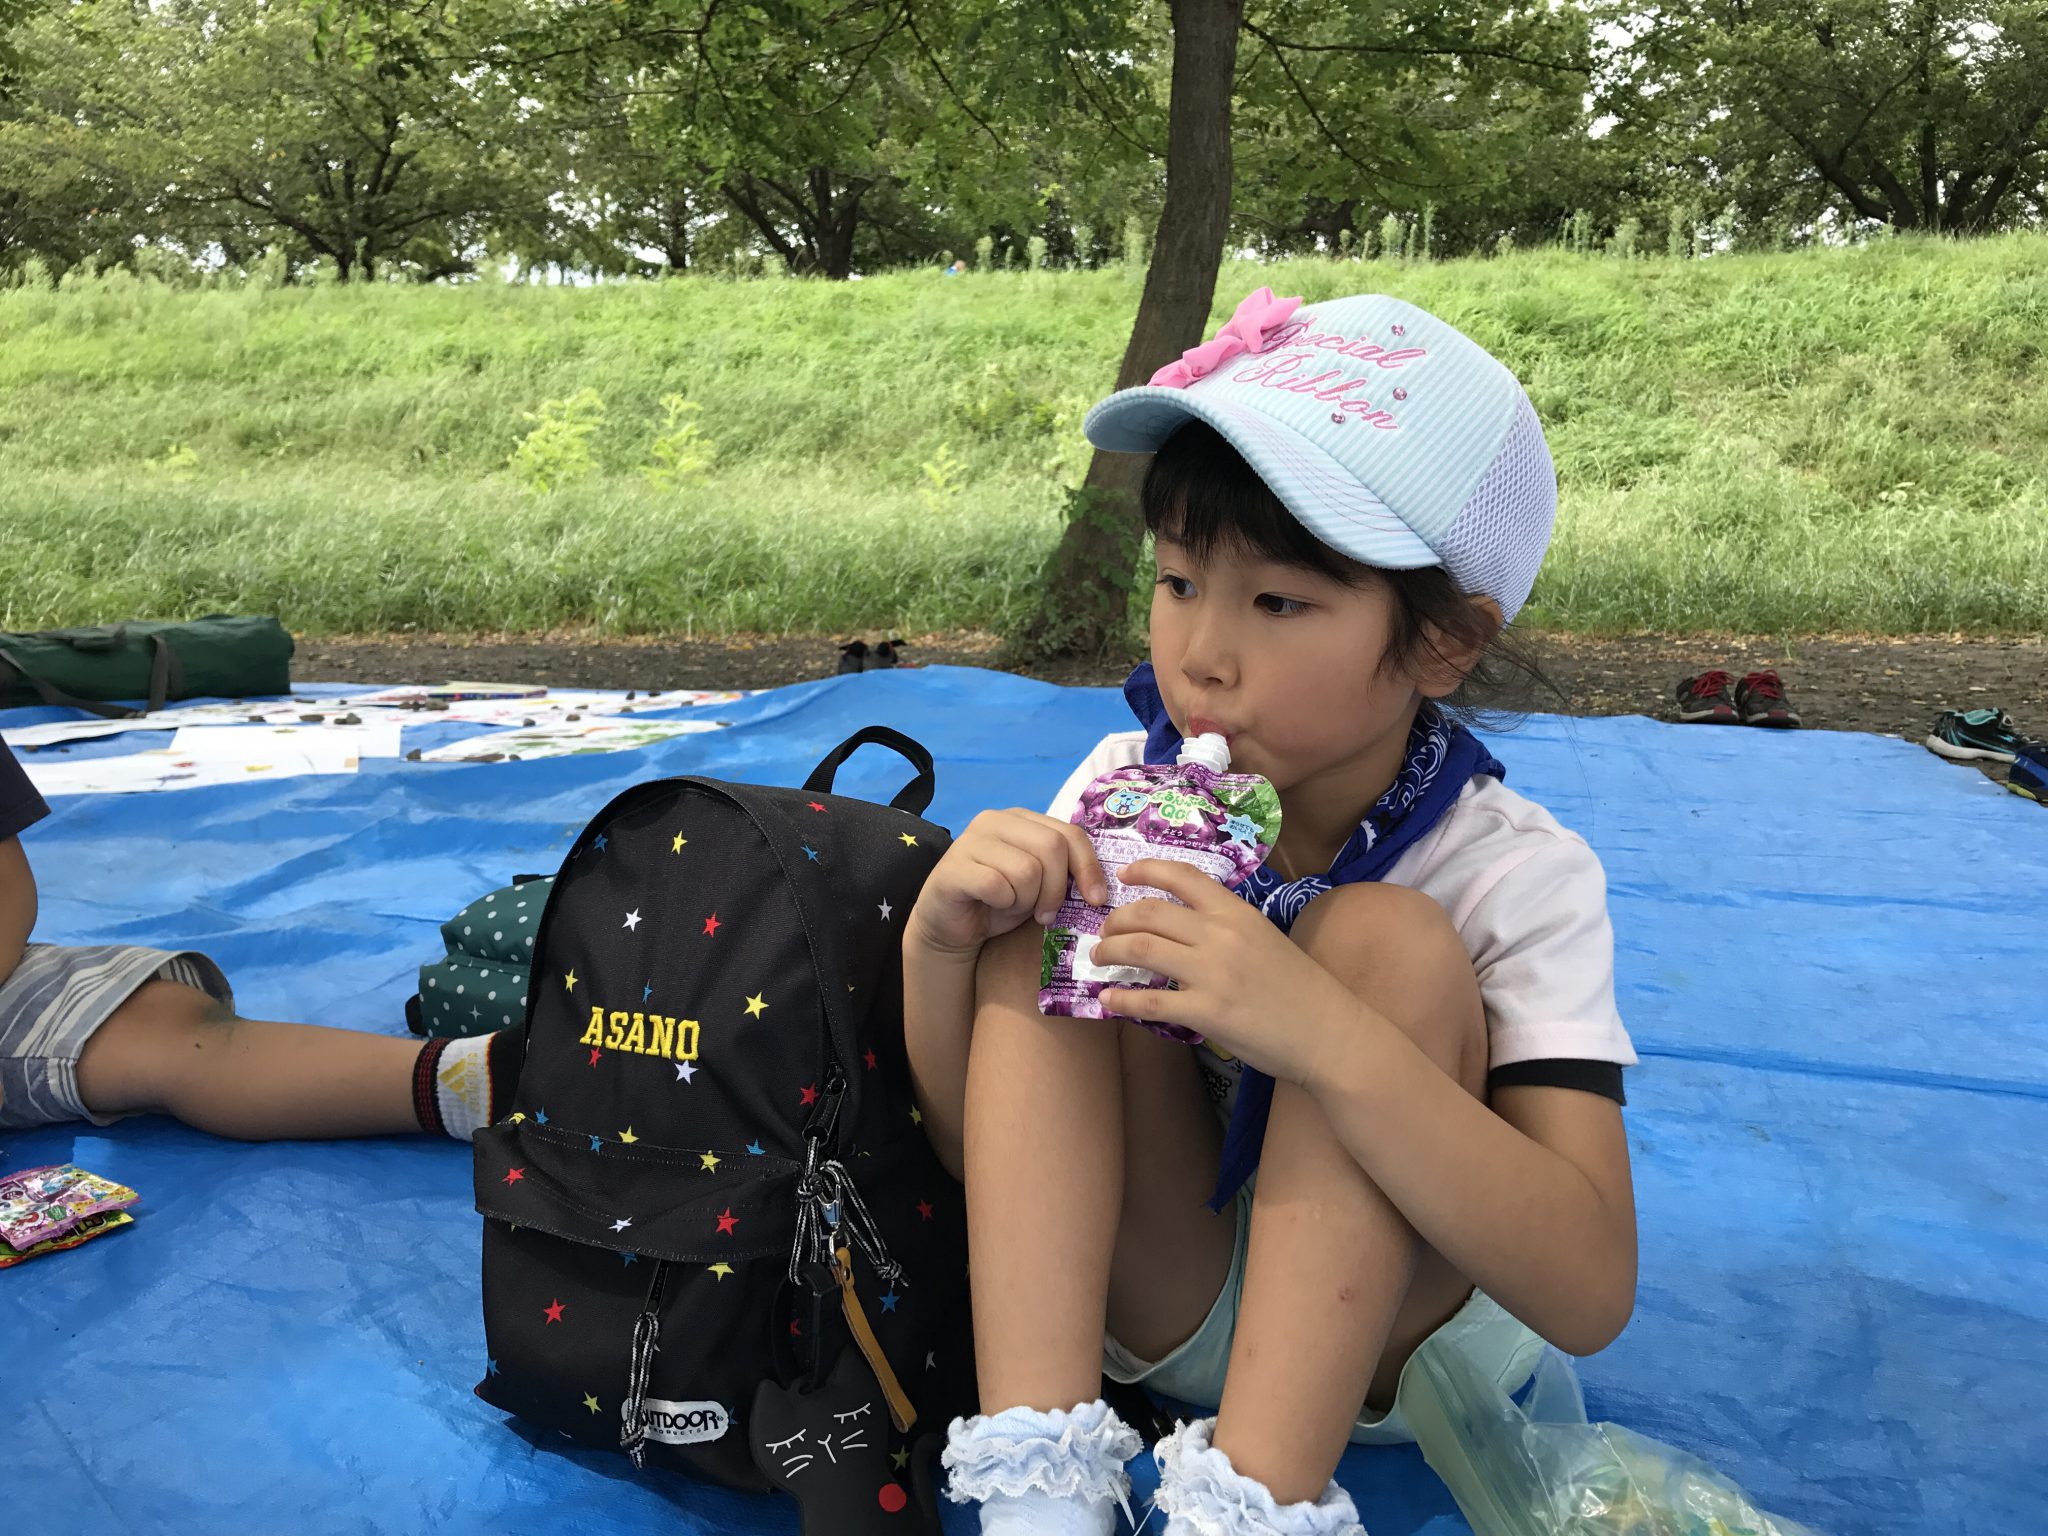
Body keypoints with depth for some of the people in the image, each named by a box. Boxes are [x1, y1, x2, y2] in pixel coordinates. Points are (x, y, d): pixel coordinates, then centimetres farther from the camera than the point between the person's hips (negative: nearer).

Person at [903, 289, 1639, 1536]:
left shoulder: (1518, 877, -20)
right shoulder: (1123, 792, -11)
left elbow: (1591, 1294, -30)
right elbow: (977, 1149, -6)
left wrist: (1327, 1035, -44)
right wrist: (938, 943, -27)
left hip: (1407, 1326, -2)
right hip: (1158, 1295, 3)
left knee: (1385, 939, -28)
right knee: (1036, 934, -21)